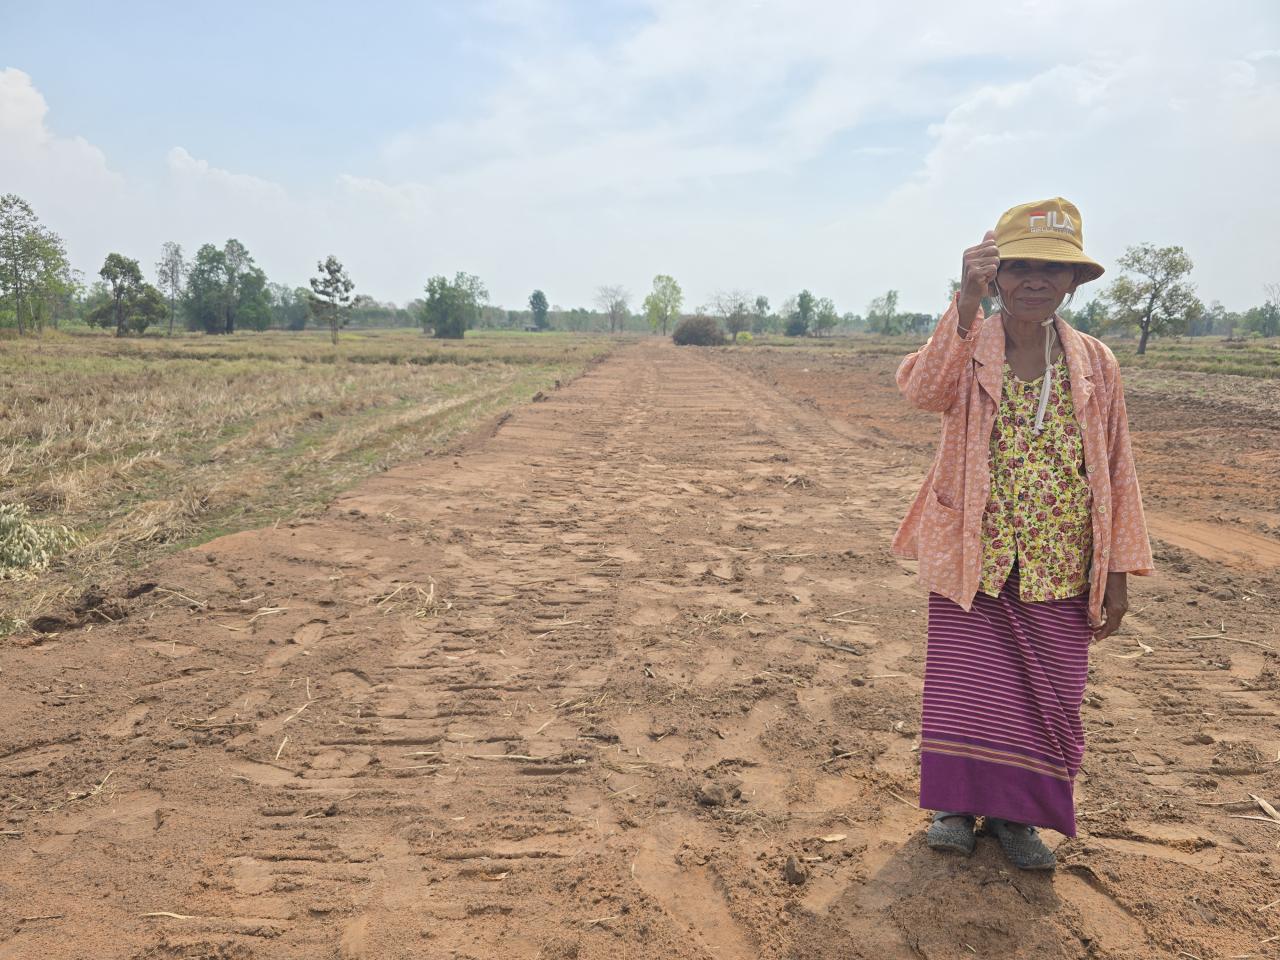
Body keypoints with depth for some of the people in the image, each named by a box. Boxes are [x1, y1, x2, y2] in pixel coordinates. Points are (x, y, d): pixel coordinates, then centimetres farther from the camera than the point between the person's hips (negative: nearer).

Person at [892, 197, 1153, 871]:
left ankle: (1015, 815, 31)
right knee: (964, 688, 5)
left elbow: (1116, 471, 5)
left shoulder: (1094, 363, 2)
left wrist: (1118, 571, 3)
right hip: (972, 559, -2)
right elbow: (924, 390, -28)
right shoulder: (968, 348, -4)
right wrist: (967, 303, -40)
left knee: (1046, 698, 11)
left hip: (1059, 570, 2)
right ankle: (958, 804, 28)